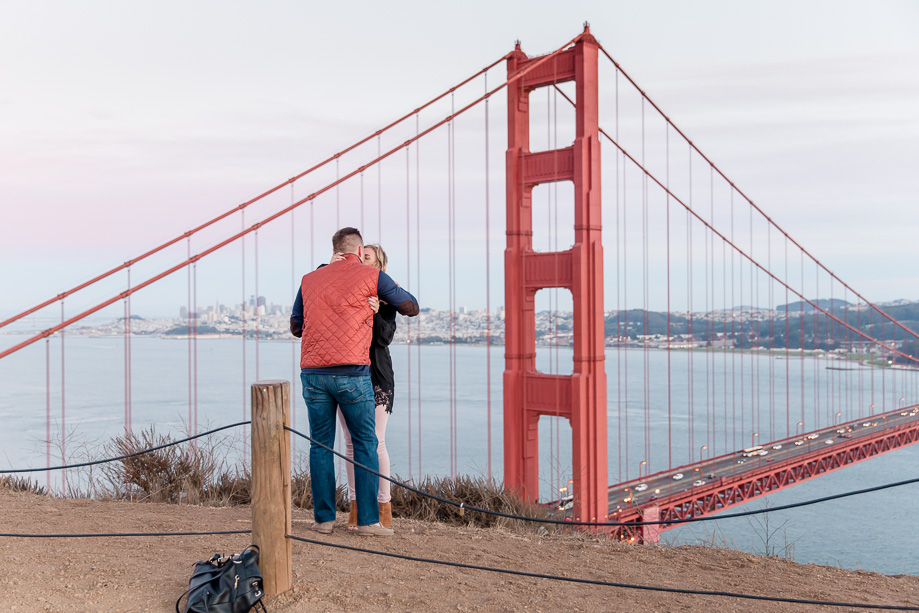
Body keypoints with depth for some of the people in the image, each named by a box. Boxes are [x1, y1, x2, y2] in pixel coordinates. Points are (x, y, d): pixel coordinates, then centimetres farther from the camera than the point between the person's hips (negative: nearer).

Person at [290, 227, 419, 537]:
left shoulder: (309, 279, 18)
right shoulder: (372, 275, 7)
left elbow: (295, 327, 25)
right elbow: (411, 307, 15)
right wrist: (387, 298, 34)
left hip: (312, 372, 4)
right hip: (351, 371, -3)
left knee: (320, 445, 10)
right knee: (365, 444, 5)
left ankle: (323, 518, 13)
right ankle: (367, 520, 5)